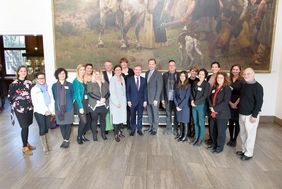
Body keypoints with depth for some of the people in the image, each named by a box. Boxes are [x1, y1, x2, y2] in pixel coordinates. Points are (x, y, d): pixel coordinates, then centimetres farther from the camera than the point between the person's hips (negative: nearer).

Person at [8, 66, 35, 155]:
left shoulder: (29, 82, 6)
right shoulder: (13, 84, -5)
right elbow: (10, 97, -3)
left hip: (29, 107, 4)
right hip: (20, 108, -4)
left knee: (27, 126, 12)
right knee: (24, 127, -1)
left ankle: (26, 143, 30)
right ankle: (24, 147, 15)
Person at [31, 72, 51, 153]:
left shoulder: (46, 88, 6)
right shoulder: (34, 89, -4)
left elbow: (49, 100, 9)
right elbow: (35, 103, -7)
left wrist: (49, 110, -1)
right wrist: (44, 111, -11)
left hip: (48, 112, 4)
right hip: (39, 112, -3)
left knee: (47, 128, 8)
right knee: (42, 128, -2)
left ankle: (46, 143, 24)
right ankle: (44, 146, 11)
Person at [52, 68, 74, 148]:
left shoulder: (69, 85, -2)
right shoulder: (54, 86, 1)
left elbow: (72, 96, 6)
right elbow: (54, 97, 10)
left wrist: (68, 104, 8)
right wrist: (59, 105, 11)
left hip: (68, 108, -1)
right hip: (58, 108, 2)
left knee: (68, 124, 6)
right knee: (61, 124, 9)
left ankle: (67, 140, 20)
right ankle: (64, 139, 26)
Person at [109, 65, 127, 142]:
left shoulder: (122, 78, 9)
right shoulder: (113, 79, -9)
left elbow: (124, 90, 10)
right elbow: (112, 92, -12)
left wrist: (124, 101, 5)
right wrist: (116, 102, -13)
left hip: (122, 101, 6)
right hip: (115, 102, -6)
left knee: (122, 117, 7)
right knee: (116, 118, -2)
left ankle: (119, 131, 26)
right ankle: (116, 134, 10)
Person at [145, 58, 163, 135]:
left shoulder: (158, 74, -12)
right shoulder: (147, 73, 9)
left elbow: (159, 87, -14)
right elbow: (146, 85, 11)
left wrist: (156, 99, -16)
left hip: (154, 98, -6)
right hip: (147, 98, 6)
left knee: (155, 114, 7)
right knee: (149, 114, 15)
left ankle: (155, 129, 20)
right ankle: (151, 127, 30)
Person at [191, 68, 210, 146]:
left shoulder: (206, 84, -5)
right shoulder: (195, 83, 11)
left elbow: (204, 96, -11)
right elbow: (192, 93, 11)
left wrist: (196, 102, -13)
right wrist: (192, 100, -7)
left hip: (201, 105, -5)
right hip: (194, 105, 5)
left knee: (201, 123, 2)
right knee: (195, 122, 11)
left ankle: (201, 138, 15)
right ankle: (196, 136, 25)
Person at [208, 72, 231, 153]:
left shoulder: (227, 88, -9)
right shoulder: (214, 87, 12)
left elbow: (225, 101, -18)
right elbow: (209, 98, 11)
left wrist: (215, 108, -19)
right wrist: (211, 107, -6)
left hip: (222, 114, -6)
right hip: (213, 113, 7)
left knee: (221, 131, 5)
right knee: (212, 130, 16)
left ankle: (220, 147, 20)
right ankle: (214, 144, 35)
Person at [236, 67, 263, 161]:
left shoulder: (257, 87, -14)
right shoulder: (244, 85, 10)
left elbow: (259, 102, -17)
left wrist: (254, 115, -18)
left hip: (250, 115, -7)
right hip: (242, 114, 8)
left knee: (250, 135, 3)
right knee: (243, 134, 16)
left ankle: (249, 154, 16)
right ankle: (244, 150, 31)